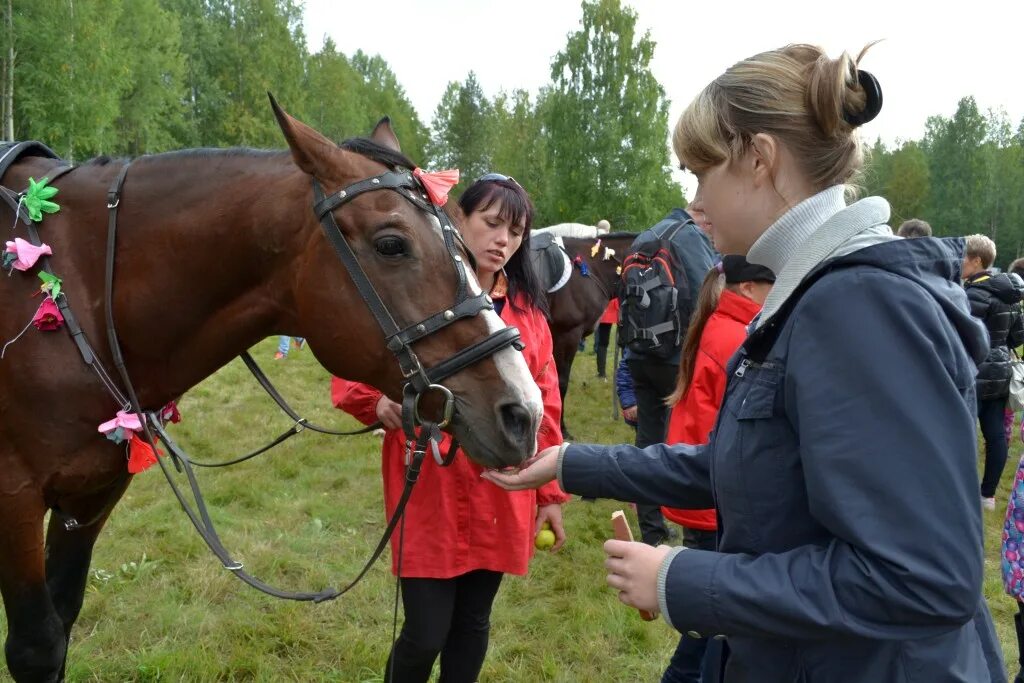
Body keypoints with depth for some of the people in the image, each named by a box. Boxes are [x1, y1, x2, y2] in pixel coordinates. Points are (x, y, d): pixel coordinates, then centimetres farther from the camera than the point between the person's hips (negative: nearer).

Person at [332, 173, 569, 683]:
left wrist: (551, 491, 8)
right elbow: (351, 373, -5)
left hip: (502, 497, 4)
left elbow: (544, 406, 9)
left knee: (472, 623, 15)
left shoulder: (527, 308, 7)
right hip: (429, 490, -4)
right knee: (426, 633, 0)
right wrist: (379, 400, -27)